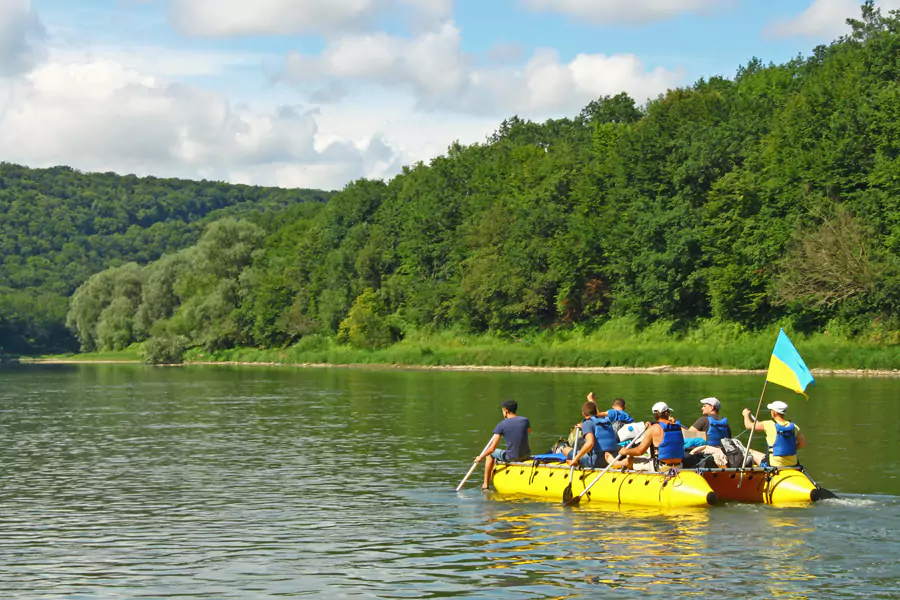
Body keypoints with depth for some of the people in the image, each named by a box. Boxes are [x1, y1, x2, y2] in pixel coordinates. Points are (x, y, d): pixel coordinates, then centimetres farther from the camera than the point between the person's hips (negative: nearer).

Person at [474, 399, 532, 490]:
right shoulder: (525, 420, -1)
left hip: (511, 458, -4)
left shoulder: (502, 425, -11)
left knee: (490, 454, 23)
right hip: (526, 455, 4)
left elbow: (492, 448, -11)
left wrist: (481, 457, 3)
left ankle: (486, 485, 26)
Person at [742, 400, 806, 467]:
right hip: (793, 465, 4)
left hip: (775, 465, -4)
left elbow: (748, 425, 1)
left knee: (750, 452, 15)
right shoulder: (793, 427, -2)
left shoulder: (769, 425, -12)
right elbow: (803, 443, 5)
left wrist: (746, 414, 21)